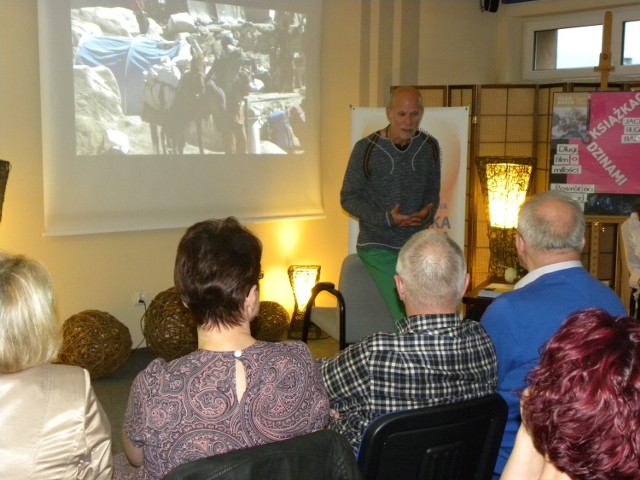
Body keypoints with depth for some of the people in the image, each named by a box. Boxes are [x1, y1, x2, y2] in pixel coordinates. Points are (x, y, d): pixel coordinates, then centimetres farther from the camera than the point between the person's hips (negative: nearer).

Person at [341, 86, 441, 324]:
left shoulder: (430, 147, 2)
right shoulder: (366, 148, -9)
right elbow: (348, 198, -4)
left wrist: (426, 215, -9)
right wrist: (388, 219, -17)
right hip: (378, 245, -4)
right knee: (406, 314, -18)